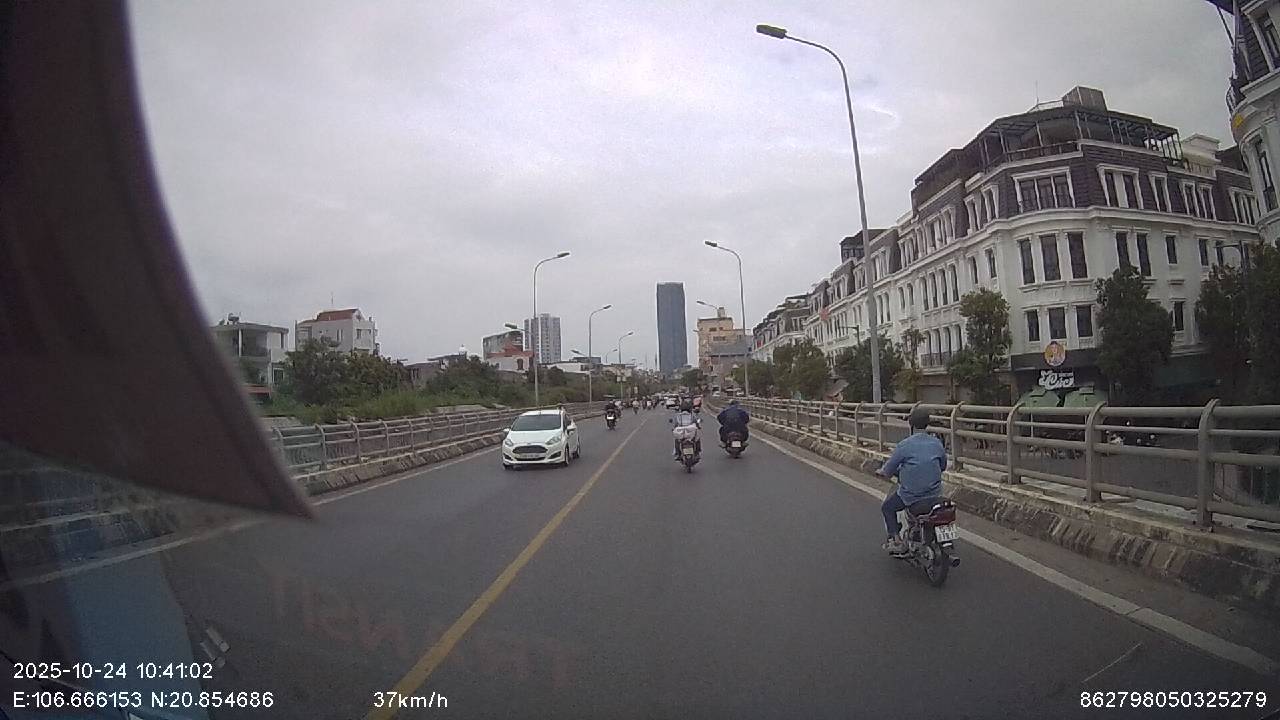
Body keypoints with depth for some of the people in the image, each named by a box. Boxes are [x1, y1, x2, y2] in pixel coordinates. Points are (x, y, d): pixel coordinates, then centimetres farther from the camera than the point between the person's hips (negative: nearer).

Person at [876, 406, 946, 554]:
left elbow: (887, 472, -8)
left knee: (887, 507, 20)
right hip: (935, 492, 5)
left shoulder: (904, 446, -16)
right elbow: (943, 466, 17)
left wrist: (880, 471, 14)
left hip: (910, 495, -5)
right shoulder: (937, 443, -1)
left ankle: (896, 540, 10)